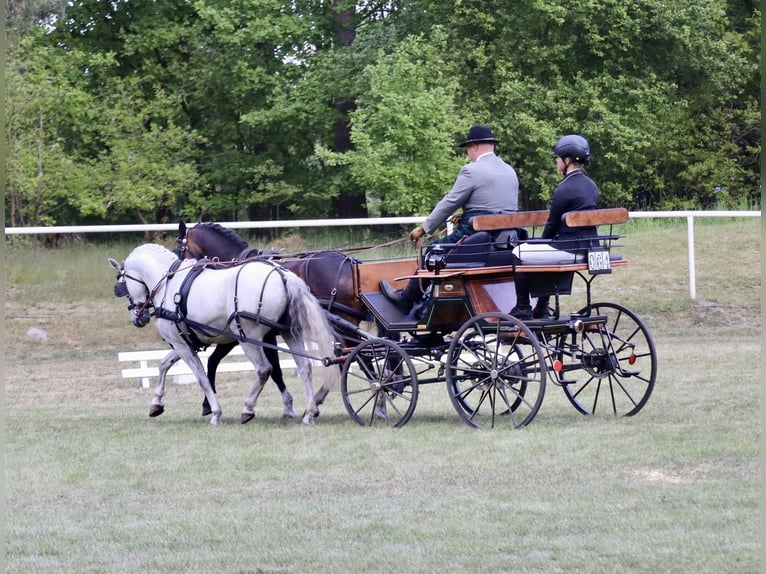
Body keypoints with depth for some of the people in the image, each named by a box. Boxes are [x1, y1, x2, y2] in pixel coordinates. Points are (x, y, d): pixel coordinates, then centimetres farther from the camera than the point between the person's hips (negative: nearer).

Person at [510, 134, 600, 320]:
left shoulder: (564, 190, -16)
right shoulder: (591, 186, 11)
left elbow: (552, 225, -10)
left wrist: (541, 242, 10)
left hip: (569, 249, -9)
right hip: (588, 247, 9)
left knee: (518, 254, 3)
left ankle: (522, 310, 6)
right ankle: (541, 309, 35)